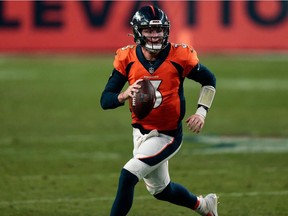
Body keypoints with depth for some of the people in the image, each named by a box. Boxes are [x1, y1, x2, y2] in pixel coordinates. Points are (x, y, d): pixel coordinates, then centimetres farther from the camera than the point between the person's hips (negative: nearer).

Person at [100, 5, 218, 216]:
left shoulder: (179, 56, -15)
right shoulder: (127, 58, -9)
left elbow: (209, 80, 3)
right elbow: (105, 99, -10)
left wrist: (201, 112, -8)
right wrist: (125, 95, -31)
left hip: (168, 135, -5)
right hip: (141, 133, 5)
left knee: (128, 176, -21)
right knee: (160, 190, 21)